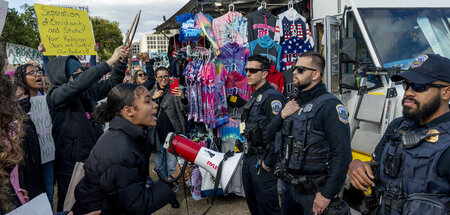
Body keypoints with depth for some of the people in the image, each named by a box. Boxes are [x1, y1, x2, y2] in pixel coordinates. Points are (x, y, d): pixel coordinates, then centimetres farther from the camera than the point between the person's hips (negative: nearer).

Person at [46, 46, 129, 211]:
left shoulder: (88, 91, 5)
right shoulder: (56, 95, -13)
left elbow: (112, 83, 12)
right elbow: (79, 83, -31)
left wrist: (121, 61, -6)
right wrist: (110, 61, -31)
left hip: (93, 158, 6)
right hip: (70, 165, -6)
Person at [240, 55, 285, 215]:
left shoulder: (272, 96, -18)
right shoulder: (254, 96, 13)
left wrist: (269, 162, -21)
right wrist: (247, 152, 19)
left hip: (262, 161, -9)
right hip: (249, 158, 9)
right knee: (251, 201, 21)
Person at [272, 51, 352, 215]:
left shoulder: (329, 105, -15)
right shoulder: (294, 103, 9)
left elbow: (342, 154, -21)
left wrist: (327, 195, -20)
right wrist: (282, 115, -6)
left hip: (313, 191, -7)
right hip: (288, 185, 7)